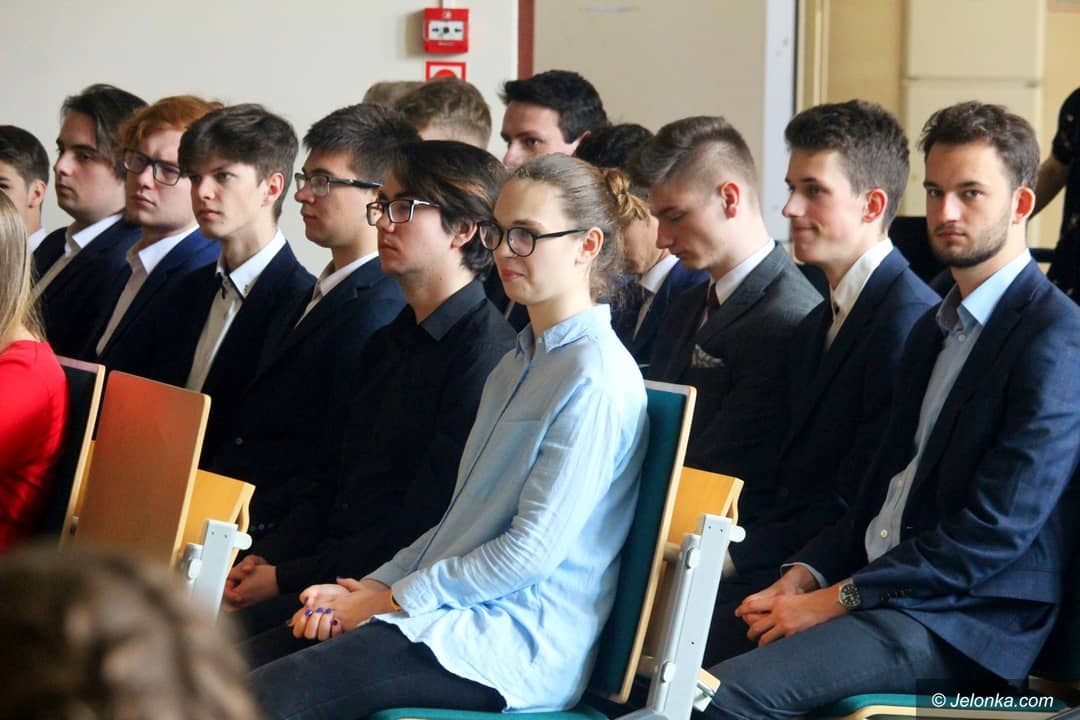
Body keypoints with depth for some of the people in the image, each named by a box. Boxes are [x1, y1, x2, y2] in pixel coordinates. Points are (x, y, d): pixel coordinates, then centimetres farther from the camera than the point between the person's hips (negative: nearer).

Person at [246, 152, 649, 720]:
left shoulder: (597, 378, -11)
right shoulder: (520, 362, 21)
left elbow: (533, 548, -16)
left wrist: (396, 599, -9)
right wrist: (373, 586, 7)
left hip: (516, 641, -9)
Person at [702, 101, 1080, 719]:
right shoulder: (935, 327, 19)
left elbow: (995, 532, -18)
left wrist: (836, 598, -16)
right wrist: (805, 575, 0)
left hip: (964, 621, -8)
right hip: (881, 584, 8)